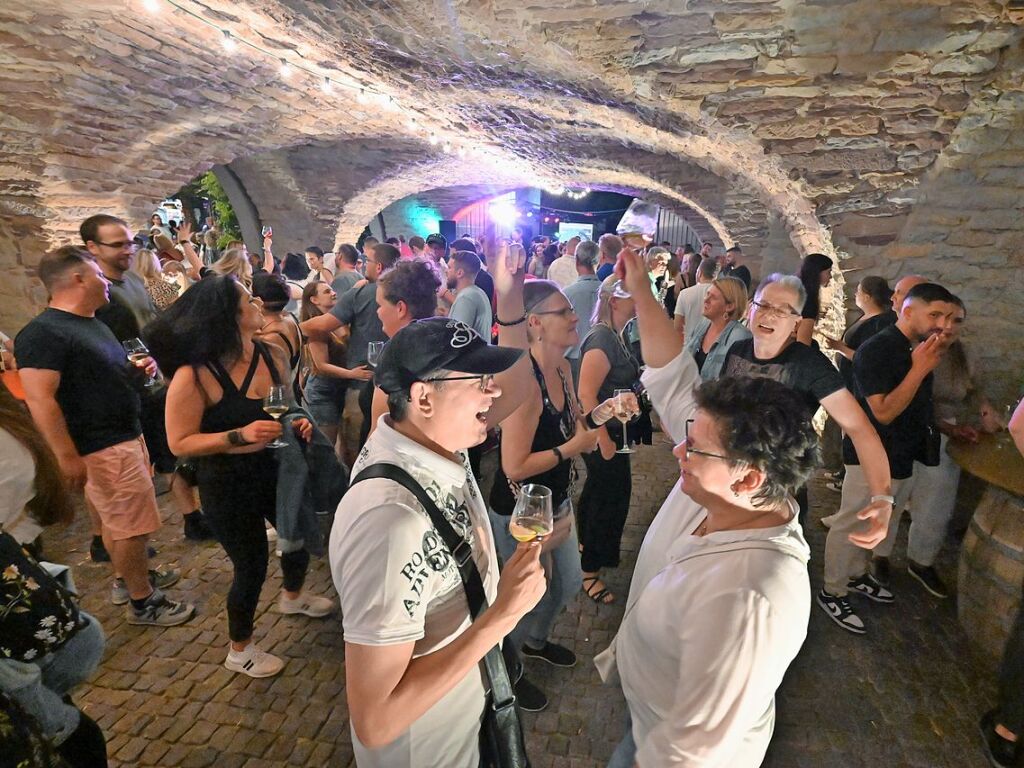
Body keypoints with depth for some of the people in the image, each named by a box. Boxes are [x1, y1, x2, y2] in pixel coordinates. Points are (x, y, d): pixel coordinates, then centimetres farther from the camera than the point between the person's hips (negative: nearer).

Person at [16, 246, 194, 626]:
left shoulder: (92, 323, 14)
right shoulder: (43, 333, -18)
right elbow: (40, 400, -23)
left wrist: (135, 370, 5)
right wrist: (68, 457, -23)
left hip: (127, 436, 10)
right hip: (101, 448, -10)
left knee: (118, 519, 21)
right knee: (129, 525, -1)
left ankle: (127, 578, 37)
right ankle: (142, 602, 12)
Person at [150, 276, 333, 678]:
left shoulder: (274, 354, -4)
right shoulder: (195, 375, -22)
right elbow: (180, 443, -18)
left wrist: (299, 422, -9)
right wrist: (240, 436, -29)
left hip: (276, 472, 6)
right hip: (228, 486, -6)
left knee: (301, 535, 23)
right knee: (251, 567, 8)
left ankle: (292, 596, 58)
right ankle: (240, 650, 37)